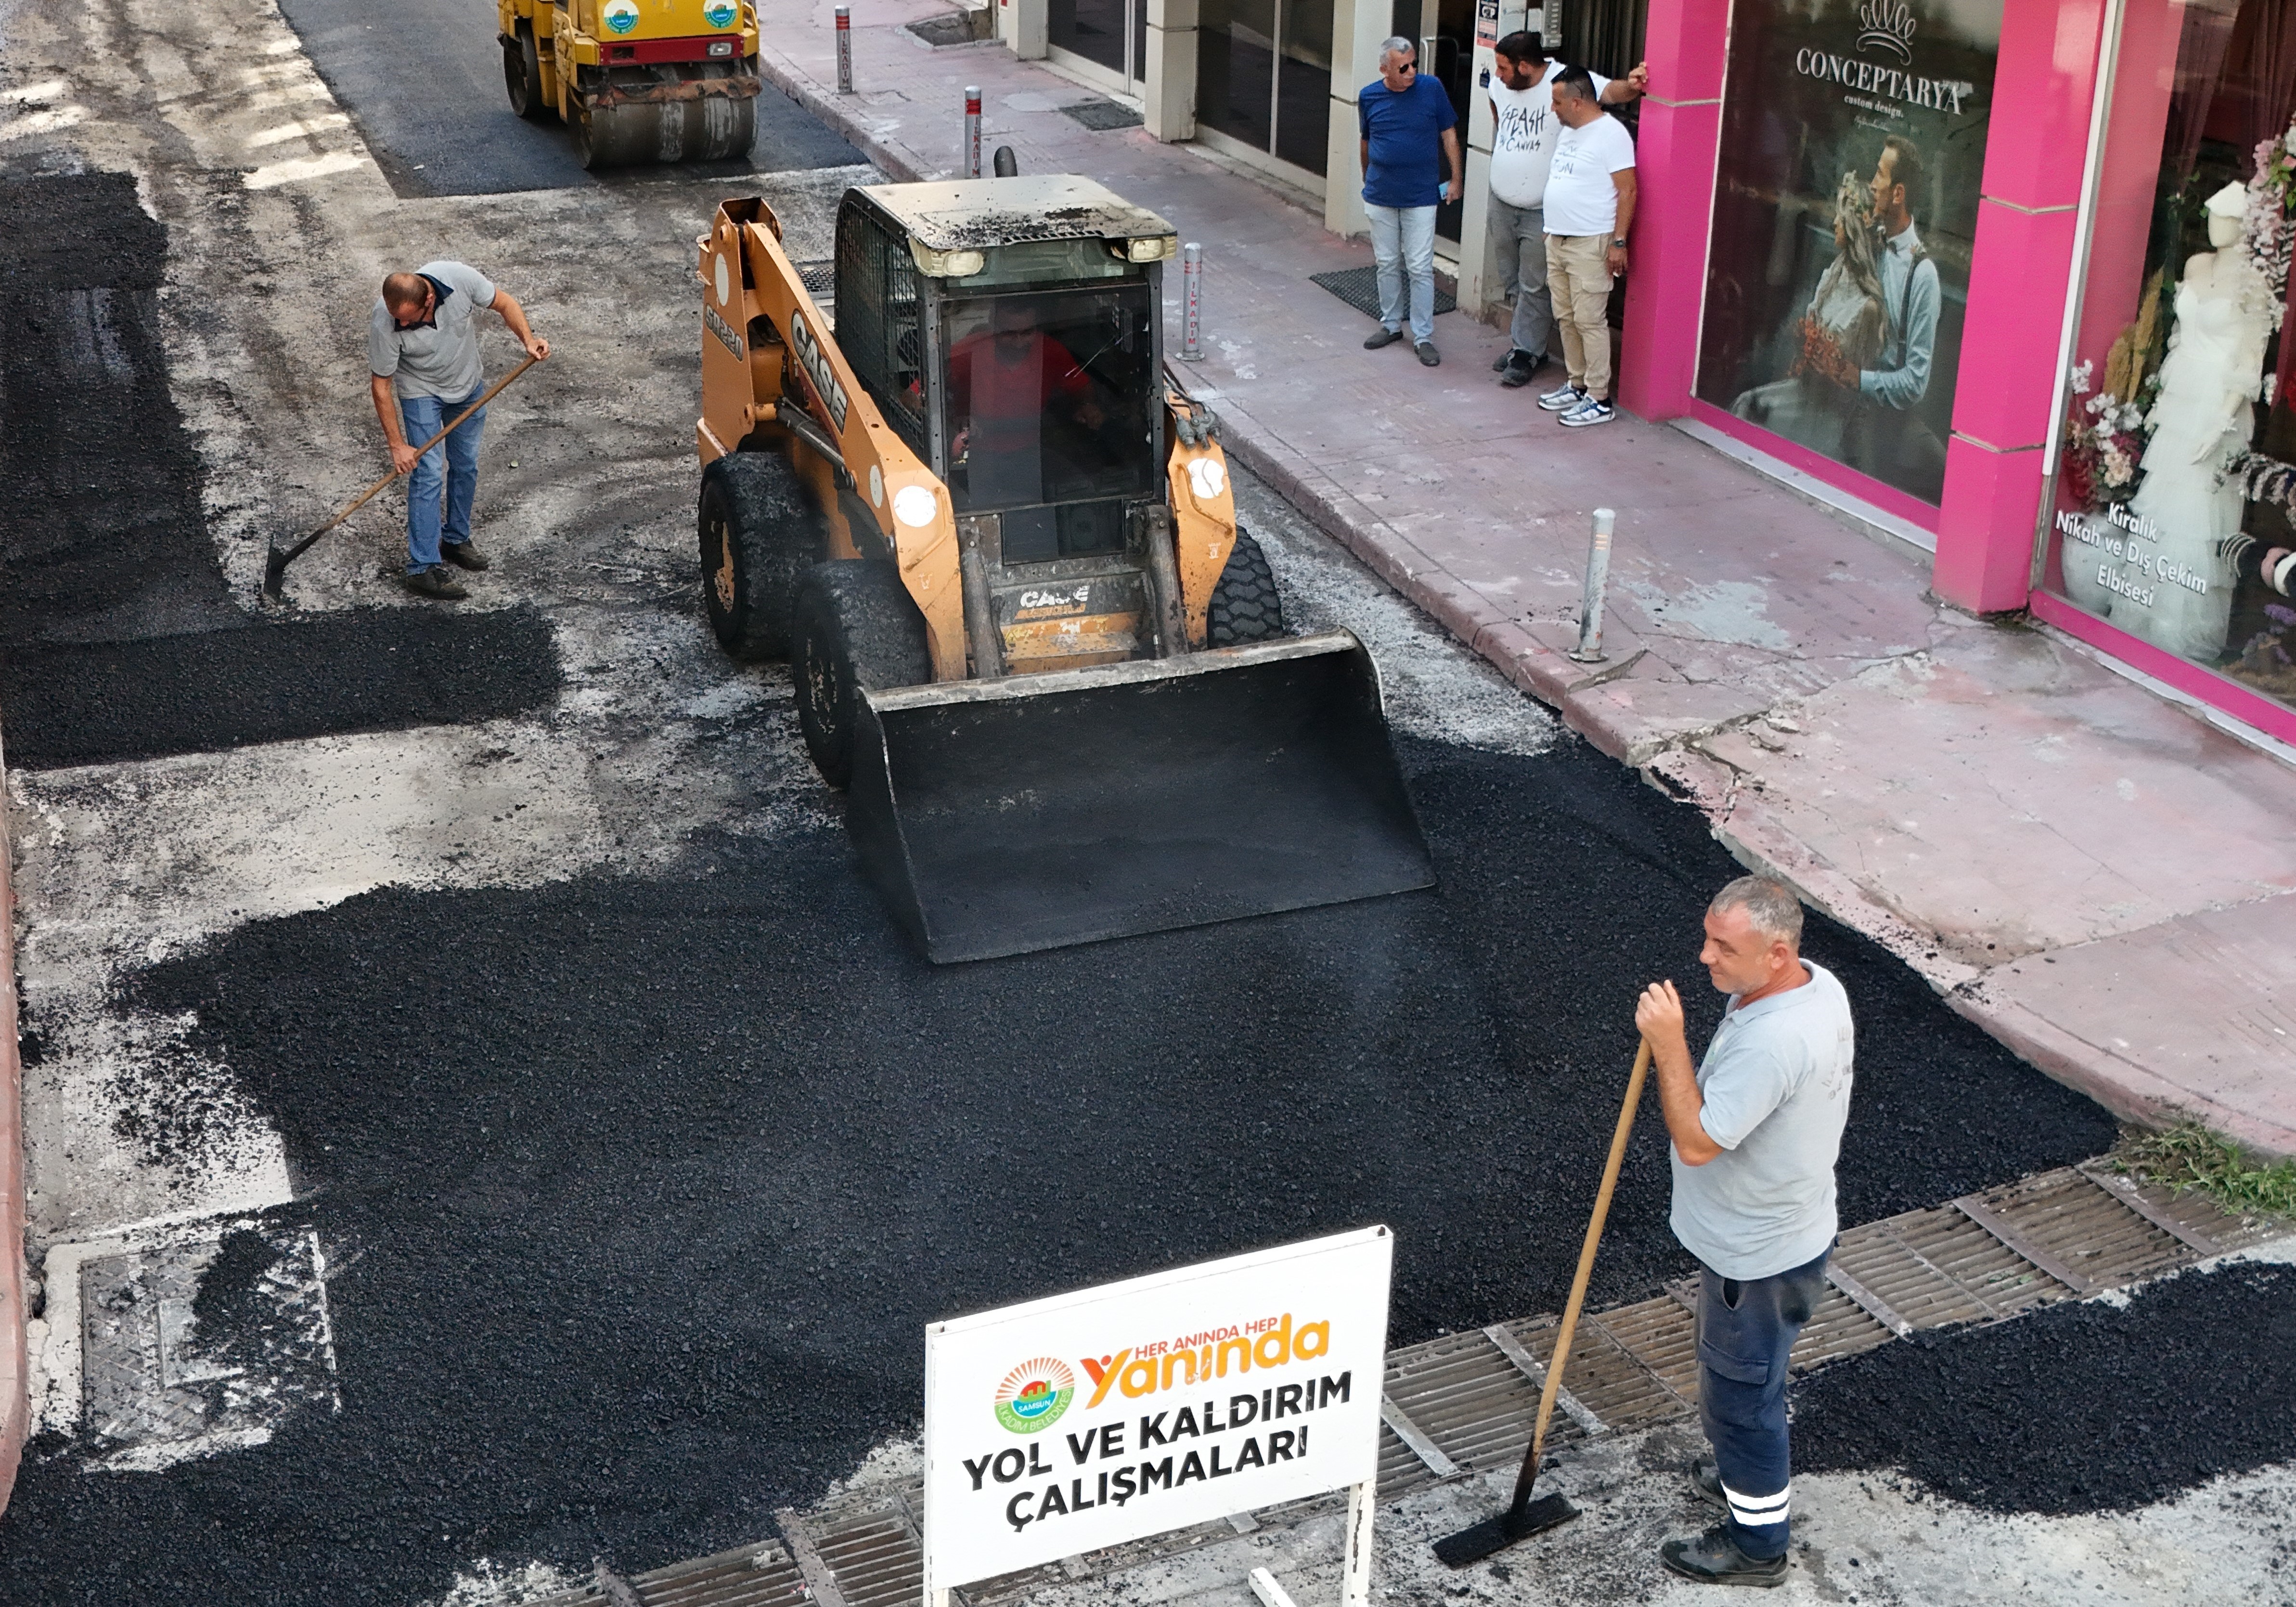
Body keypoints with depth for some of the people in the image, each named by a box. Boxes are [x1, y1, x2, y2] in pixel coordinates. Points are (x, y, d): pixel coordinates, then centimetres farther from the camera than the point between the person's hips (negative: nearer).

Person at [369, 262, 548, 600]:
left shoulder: (459, 278, -31)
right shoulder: (384, 324, -33)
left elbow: (505, 303, -12)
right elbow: (381, 386, -21)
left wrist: (528, 338, -28)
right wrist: (398, 445, -19)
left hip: (468, 383, 4)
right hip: (421, 392, -4)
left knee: (466, 467, 14)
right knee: (428, 473, -11)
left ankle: (456, 539, 34)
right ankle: (422, 569, -9)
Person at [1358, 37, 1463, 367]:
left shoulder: (1432, 89, -8)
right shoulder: (1368, 97, -2)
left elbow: (1449, 134, 1)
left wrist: (1457, 178, 1)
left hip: (1421, 198, -2)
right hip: (1380, 197, 2)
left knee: (1420, 268, -1)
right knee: (1387, 265, 13)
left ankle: (1423, 337, 6)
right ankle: (1390, 325, 28)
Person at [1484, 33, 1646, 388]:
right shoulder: (1500, 87, 0)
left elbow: (1609, 92, -31)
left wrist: (1631, 85, -51)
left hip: (1541, 212, -6)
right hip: (1502, 205, 7)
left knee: (1534, 288, 3)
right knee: (1516, 283, 19)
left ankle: (1525, 353, 15)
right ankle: (1525, 342, 33)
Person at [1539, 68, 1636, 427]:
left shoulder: (1611, 134, -14)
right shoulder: (1568, 132, 14)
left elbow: (1627, 190, -16)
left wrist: (1619, 242, -19)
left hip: (1590, 245, -9)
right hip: (1558, 240, 9)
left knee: (1590, 321, -7)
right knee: (1566, 318, 14)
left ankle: (1599, 400, -4)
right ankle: (1576, 385, 25)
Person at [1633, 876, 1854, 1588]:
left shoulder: (1769, 1042, -38)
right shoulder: (1820, 984, -6)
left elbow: (1696, 1142, -32)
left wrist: (1667, 1042, -32)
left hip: (1758, 1256, -10)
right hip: (1787, 1229, 10)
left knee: (1740, 1391, 11)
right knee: (1747, 1380, 30)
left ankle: (1756, 1542, 29)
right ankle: (1748, 1476, 52)